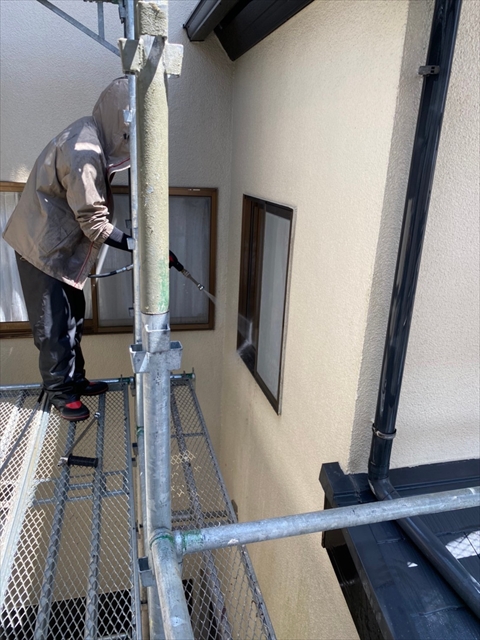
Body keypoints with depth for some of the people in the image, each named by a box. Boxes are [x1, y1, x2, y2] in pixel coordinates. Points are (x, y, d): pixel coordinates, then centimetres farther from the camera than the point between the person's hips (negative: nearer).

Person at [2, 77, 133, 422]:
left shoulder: (90, 134, 5)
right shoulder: (84, 153, -26)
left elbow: (91, 209, 11)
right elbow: (95, 224, -25)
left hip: (60, 245, 10)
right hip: (44, 248, -10)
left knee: (73, 317, 16)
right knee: (54, 325, 3)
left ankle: (75, 380, 31)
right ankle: (62, 393, 18)